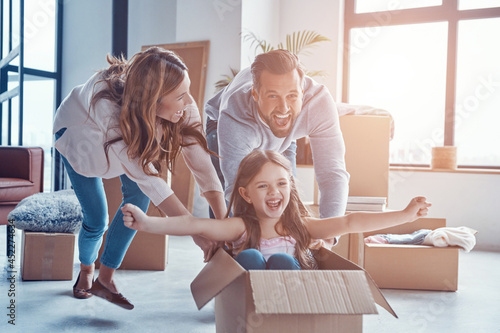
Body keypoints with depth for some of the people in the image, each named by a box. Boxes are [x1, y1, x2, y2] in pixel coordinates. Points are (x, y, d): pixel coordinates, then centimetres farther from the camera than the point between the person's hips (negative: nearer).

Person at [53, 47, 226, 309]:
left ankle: (105, 278, 2)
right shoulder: (108, 106, -46)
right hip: (78, 132, -3)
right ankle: (86, 270, 29)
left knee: (138, 197, -17)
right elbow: (147, 177, -45)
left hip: (131, 135, 4)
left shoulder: (184, 107, -34)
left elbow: (201, 162, -35)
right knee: (96, 219, -6)